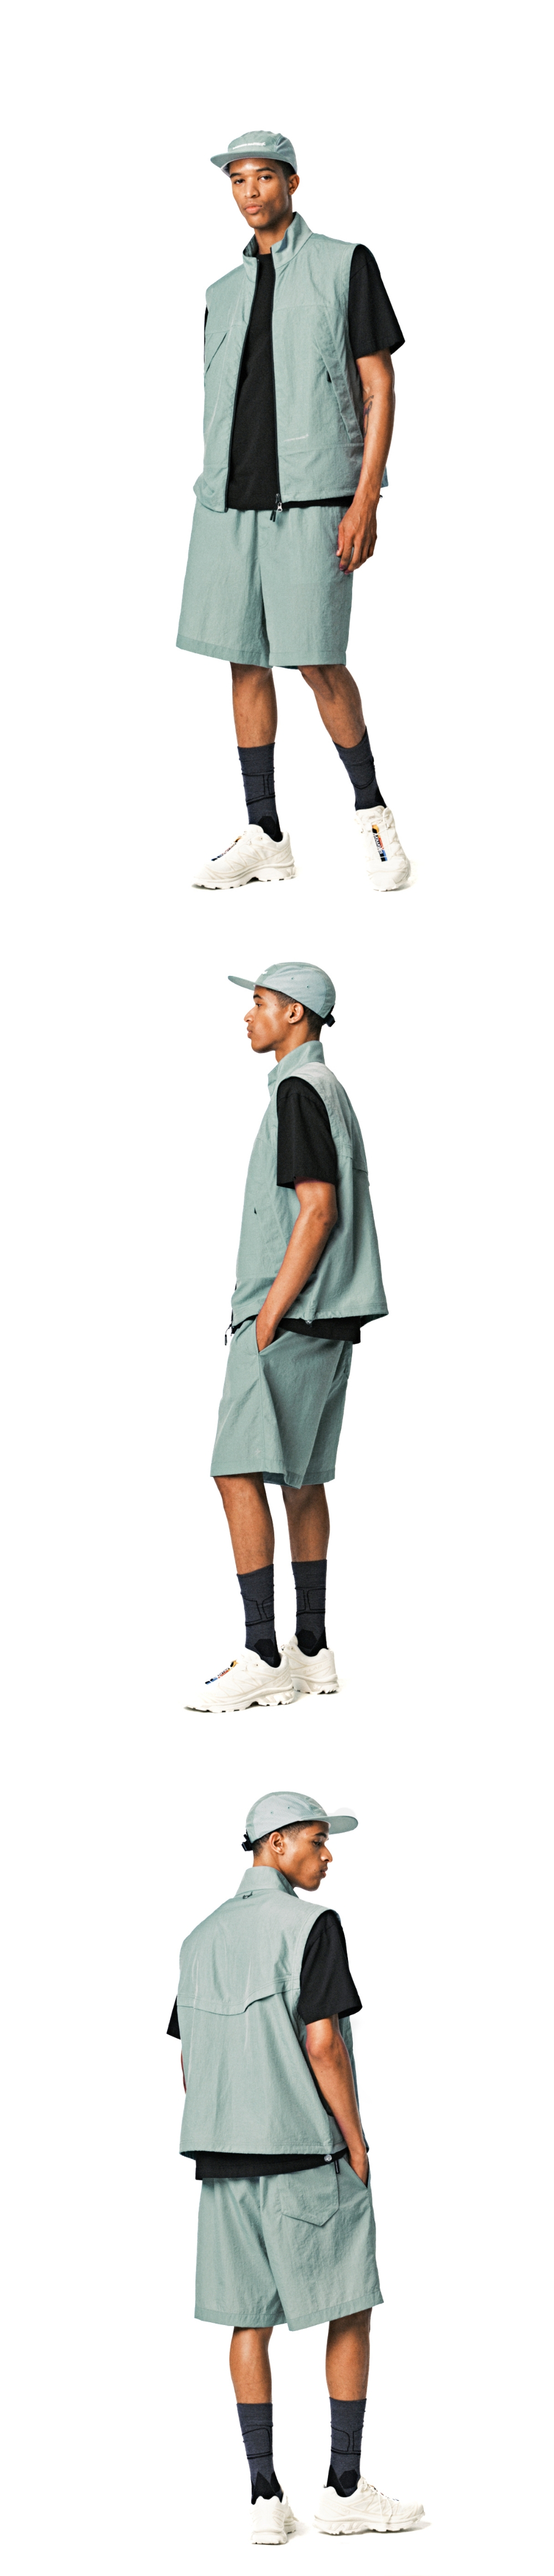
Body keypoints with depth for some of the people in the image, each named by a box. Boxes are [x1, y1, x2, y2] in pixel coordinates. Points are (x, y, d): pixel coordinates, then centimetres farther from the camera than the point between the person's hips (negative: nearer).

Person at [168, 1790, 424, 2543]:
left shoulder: (204, 1939, 12)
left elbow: (188, 2062, 13)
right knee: (350, 2311, 4)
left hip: (227, 2151, 6)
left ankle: (266, 2497, 4)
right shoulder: (310, 1926, -11)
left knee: (249, 2319, 6)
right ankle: (345, 2489, 5)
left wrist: (215, 2154, 18)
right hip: (308, 2148, -6)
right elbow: (321, 2043, -17)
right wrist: (357, 2142, -10)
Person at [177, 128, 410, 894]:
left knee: (317, 661, -10)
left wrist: (366, 501, -13)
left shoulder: (346, 264, 0)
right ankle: (265, 838, 8)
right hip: (233, 500, 5)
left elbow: (380, 387, -4)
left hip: (313, 499, -5)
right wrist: (214, 514, 13)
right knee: (245, 660, 3)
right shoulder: (226, 293, 16)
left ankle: (373, 813, 9)